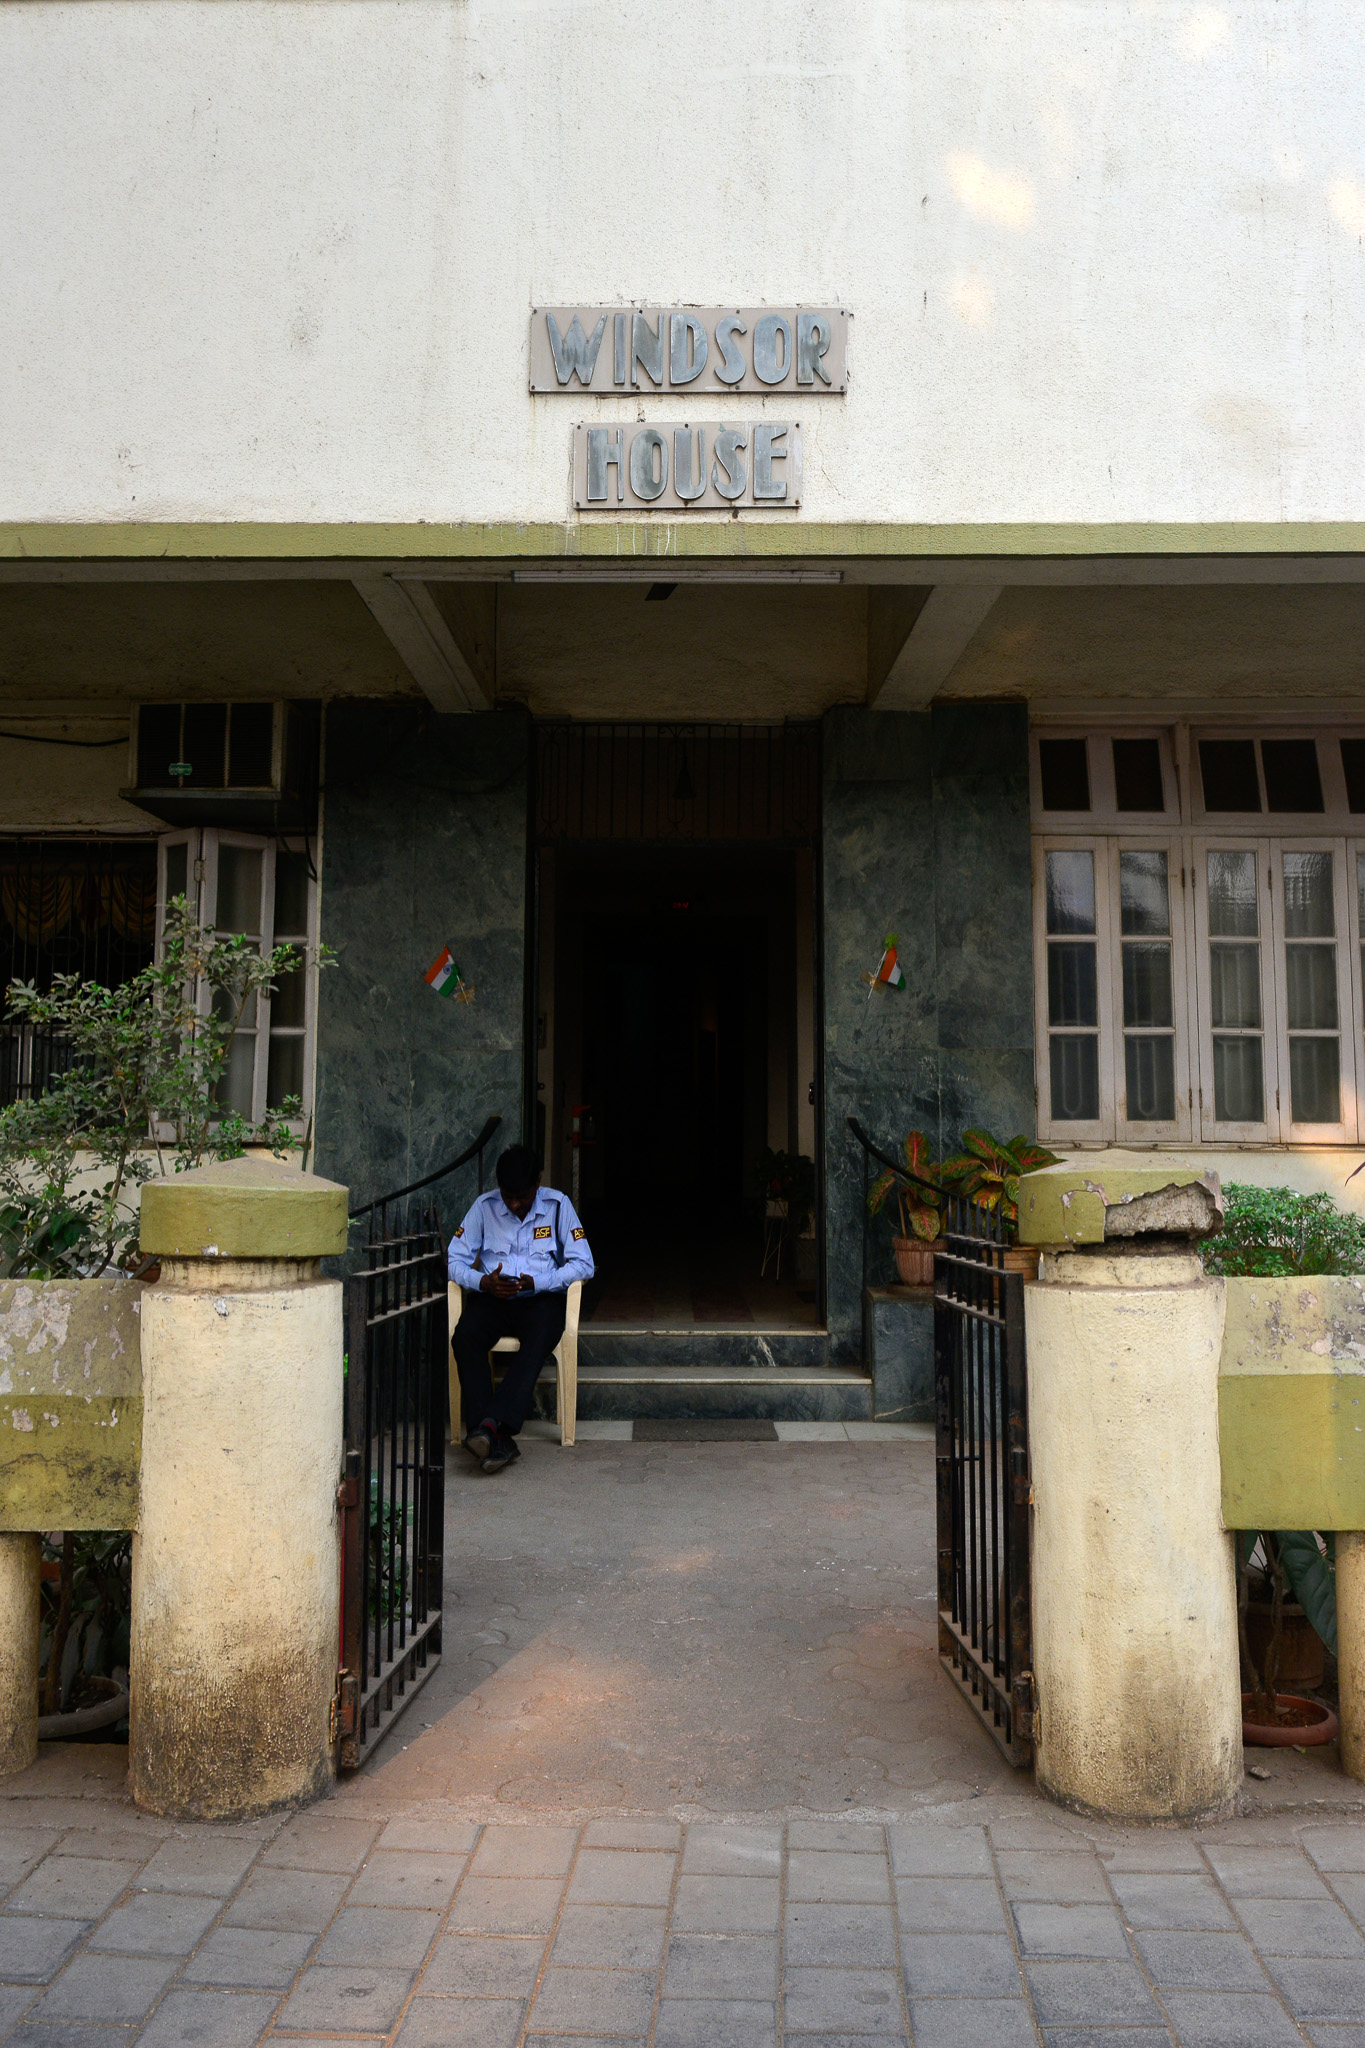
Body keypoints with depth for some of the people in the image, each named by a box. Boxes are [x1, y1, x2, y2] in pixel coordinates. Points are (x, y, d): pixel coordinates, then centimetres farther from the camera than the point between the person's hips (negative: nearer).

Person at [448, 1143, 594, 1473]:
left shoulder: (558, 1205, 2)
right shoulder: (484, 1207, 6)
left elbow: (583, 1264, -2)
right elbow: (454, 1260, 5)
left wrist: (536, 1282, -15)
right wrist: (484, 1282, -15)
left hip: (541, 1298, -1)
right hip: (492, 1297, 2)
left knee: (537, 1344, -36)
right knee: (464, 1339, -31)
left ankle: (491, 1424, -47)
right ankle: (500, 1438, -37)